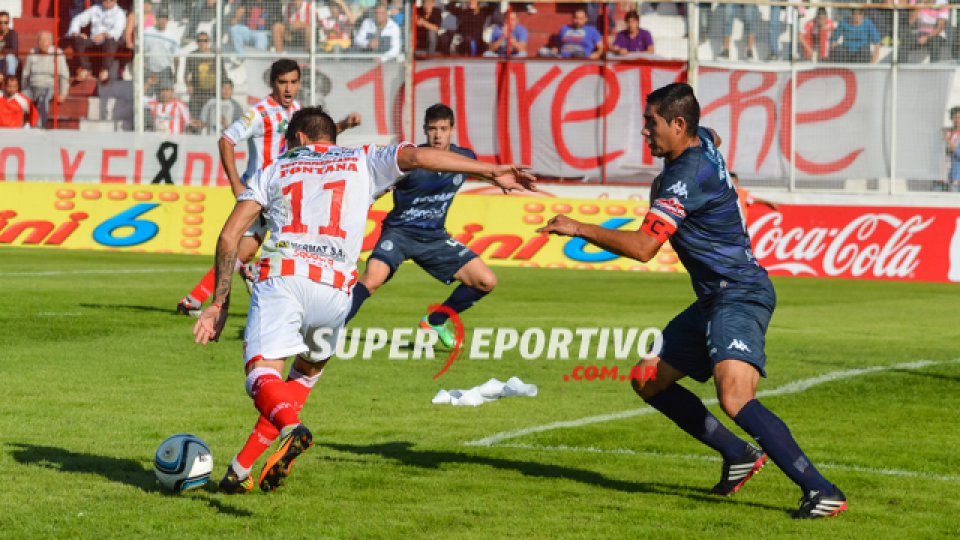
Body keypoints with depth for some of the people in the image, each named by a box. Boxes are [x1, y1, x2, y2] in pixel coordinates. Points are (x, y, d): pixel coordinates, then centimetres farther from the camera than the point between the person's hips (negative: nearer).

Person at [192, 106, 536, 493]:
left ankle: (291, 427, -49)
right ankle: (242, 468, 13)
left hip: (280, 277, -1)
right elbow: (414, 156, 4)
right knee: (308, 371, 24)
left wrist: (219, 304, 18)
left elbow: (229, 236, 13)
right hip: (334, 289, 1)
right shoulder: (362, 163, 22)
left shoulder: (273, 171, 23)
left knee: (263, 375, -13)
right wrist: (491, 171, 0)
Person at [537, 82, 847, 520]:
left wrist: (578, 228, -19)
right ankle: (739, 455, 19)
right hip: (715, 300, 11)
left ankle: (821, 491, -30)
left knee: (735, 398, -29)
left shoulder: (687, 176, -20)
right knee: (649, 380, 15)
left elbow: (642, 247, -26)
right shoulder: (702, 140, 9)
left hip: (740, 295, -11)